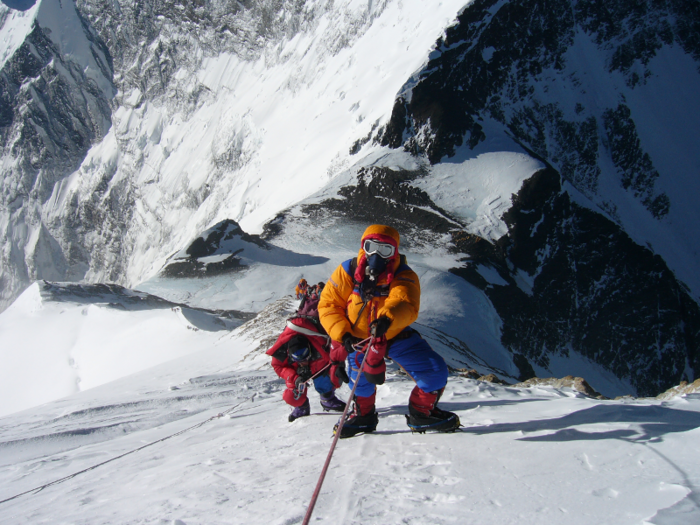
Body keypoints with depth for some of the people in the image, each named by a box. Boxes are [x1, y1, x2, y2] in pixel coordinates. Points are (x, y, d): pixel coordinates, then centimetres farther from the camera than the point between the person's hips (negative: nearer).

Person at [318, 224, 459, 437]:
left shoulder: (404, 276, -19)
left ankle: (420, 414, 18)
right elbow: (328, 305, -11)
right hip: (358, 338, 0)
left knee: (435, 372, -8)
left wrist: (388, 318, -61)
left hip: (396, 335, 0)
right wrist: (343, 335, -25)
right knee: (362, 384, 2)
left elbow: (406, 305, -39)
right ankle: (363, 416, 36)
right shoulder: (348, 271, -14)